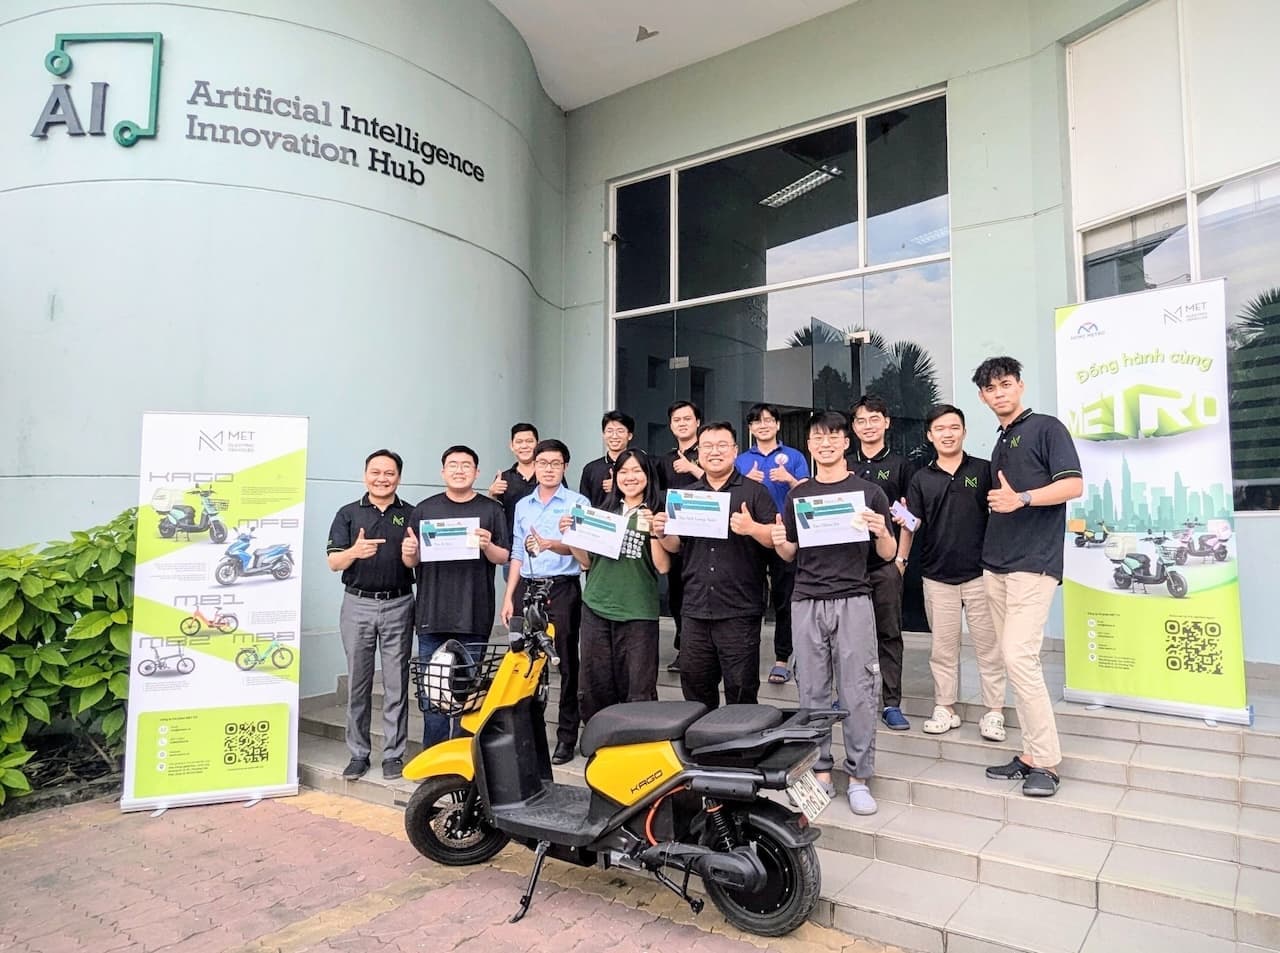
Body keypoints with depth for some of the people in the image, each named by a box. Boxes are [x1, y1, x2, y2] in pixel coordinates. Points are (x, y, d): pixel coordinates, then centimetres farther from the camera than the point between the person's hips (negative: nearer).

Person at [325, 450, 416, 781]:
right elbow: (334, 562, 1)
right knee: (357, 683, 7)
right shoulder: (348, 514, 7)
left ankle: (394, 754, 12)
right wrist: (354, 551, -19)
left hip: (398, 605, 0)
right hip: (358, 605, 1)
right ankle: (358, 754, 17)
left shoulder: (411, 515, 7)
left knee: (396, 683, 3)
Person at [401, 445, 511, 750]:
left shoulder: (491, 510, 7)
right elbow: (411, 561, 11)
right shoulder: (424, 509, 11)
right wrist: (409, 552, -11)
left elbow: (504, 558, 4)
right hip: (432, 613, 1)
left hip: (474, 615, -1)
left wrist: (488, 546, -16)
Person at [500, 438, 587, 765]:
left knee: (567, 664, 0)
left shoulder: (578, 502, 1)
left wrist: (550, 544, -30)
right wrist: (508, 596, 9)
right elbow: (517, 554, 17)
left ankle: (567, 737, 8)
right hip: (526, 588, 4)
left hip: (562, 589, -4)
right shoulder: (522, 505, 16)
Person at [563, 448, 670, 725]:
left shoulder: (657, 515, 0)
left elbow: (662, 567, -8)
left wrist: (656, 534, -21)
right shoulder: (604, 511, 12)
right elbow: (587, 561, 15)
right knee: (592, 689, 9)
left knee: (638, 694, 0)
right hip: (595, 609, 4)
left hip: (638, 614, -4)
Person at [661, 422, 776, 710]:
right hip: (696, 610, 5)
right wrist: (663, 532, -5)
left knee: (741, 691, 3)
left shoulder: (754, 492, 1)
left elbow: (777, 539, -5)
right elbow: (674, 547, 16)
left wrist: (752, 528, -24)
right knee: (694, 687, 13)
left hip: (739, 611, -4)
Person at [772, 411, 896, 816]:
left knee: (858, 693, -1)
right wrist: (779, 543, -7)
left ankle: (859, 776, 11)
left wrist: (881, 532, -15)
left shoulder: (869, 492, 5)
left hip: (852, 600, -2)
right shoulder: (798, 495, 13)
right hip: (806, 602, 3)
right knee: (812, 692, 6)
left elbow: (888, 554, 6)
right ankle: (820, 771, 18)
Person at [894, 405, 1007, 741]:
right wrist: (901, 558, -9)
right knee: (943, 646, 10)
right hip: (937, 575, 2)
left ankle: (994, 712, 15)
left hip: (979, 572, -2)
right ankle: (945, 708, 21)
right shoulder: (922, 478, 7)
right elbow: (911, 523, 4)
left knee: (988, 644, 4)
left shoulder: (984, 470, 2)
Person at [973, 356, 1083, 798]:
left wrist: (1022, 499, -20)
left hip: (1033, 563, -8)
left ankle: (1045, 762, -3)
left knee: (1019, 656, -14)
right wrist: (999, 502, 9)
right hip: (995, 565, 8)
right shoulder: (999, 446, 20)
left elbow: (1073, 484, -11)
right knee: (1014, 658, 8)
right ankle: (1030, 753, 15)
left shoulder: (1046, 427, -1)